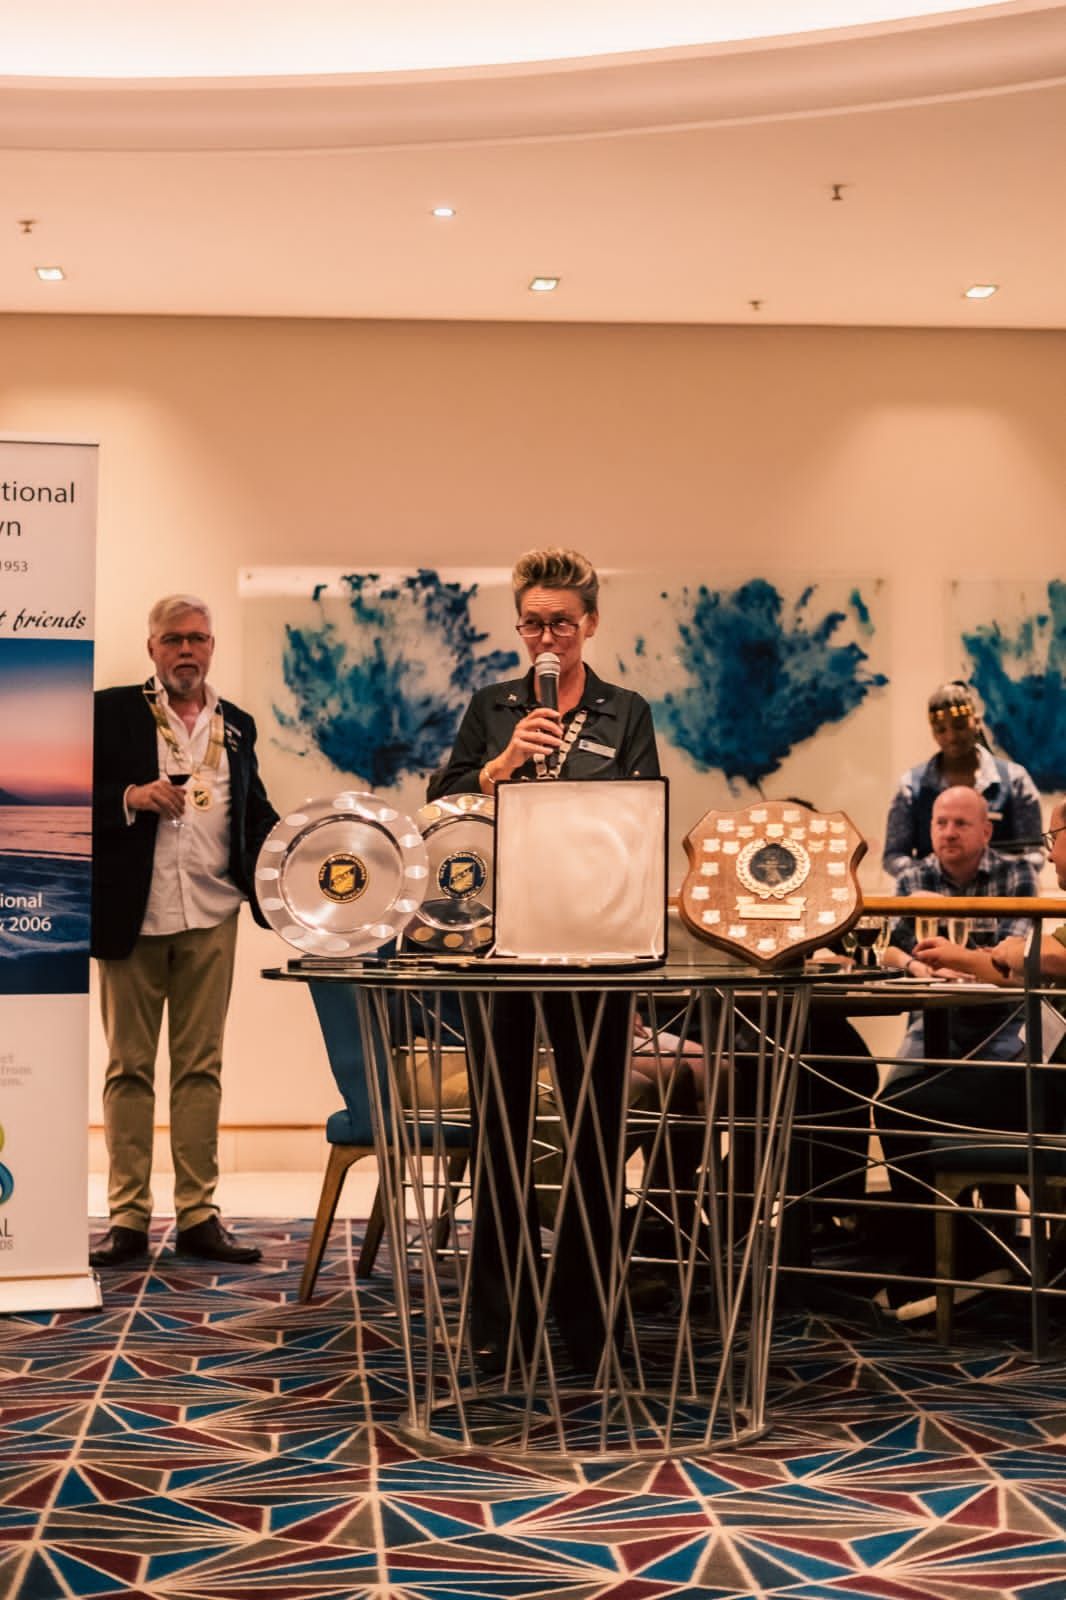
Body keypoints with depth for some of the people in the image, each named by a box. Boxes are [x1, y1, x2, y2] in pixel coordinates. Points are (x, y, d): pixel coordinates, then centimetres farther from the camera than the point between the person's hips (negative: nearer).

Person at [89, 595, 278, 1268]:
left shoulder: (237, 726, 13)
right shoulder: (112, 711, 3)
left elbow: (256, 812, 16)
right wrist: (130, 797, -17)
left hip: (211, 916, 3)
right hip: (132, 914, -2)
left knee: (201, 1066, 5)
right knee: (130, 1066, 4)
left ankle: (199, 1215, 11)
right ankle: (128, 1216, 10)